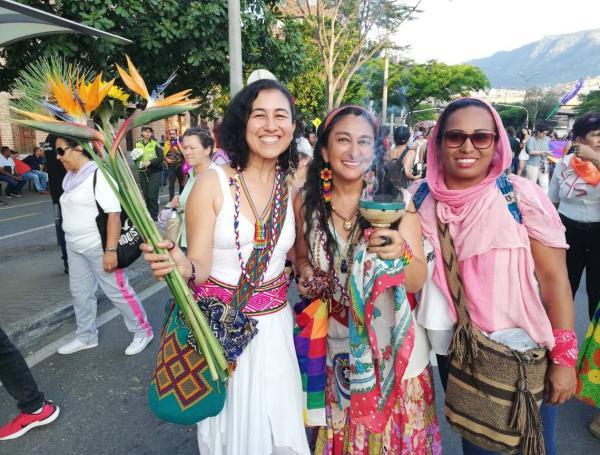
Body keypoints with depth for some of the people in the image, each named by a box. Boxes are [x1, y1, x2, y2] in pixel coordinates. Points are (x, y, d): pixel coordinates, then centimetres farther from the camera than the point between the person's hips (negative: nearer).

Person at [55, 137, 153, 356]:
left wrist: (110, 250, -26)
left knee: (117, 291, 0)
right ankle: (86, 337, 34)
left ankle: (143, 331, 17)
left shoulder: (98, 174, -18)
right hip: (75, 247, 9)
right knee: (80, 293, 17)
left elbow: (114, 213, -23)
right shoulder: (72, 177, 9)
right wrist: (71, 242, 19)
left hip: (99, 247, -9)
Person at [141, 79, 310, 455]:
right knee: (227, 424, 15)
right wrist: (182, 265, -34)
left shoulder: (294, 187, 0)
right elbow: (201, 264, -14)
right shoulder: (212, 183, -13)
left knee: (279, 423, 16)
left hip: (274, 323, 3)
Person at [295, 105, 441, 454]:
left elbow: (417, 282, -15)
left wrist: (401, 254, -35)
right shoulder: (306, 202, -8)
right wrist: (306, 273, -11)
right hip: (337, 341, 2)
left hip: (393, 340, -1)